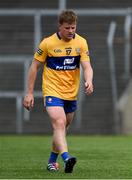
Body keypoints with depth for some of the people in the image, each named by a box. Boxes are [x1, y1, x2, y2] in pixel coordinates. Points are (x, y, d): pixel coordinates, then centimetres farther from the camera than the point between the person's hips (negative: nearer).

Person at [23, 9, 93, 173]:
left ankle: (52, 161, 34)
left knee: (62, 128, 16)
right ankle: (66, 158, -40)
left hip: (71, 93, 4)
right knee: (59, 124, -24)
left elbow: (87, 67, -7)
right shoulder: (47, 43, -10)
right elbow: (34, 67, -2)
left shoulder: (81, 43, -2)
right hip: (52, 91, -4)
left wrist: (89, 82, -30)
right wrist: (29, 93, -5)